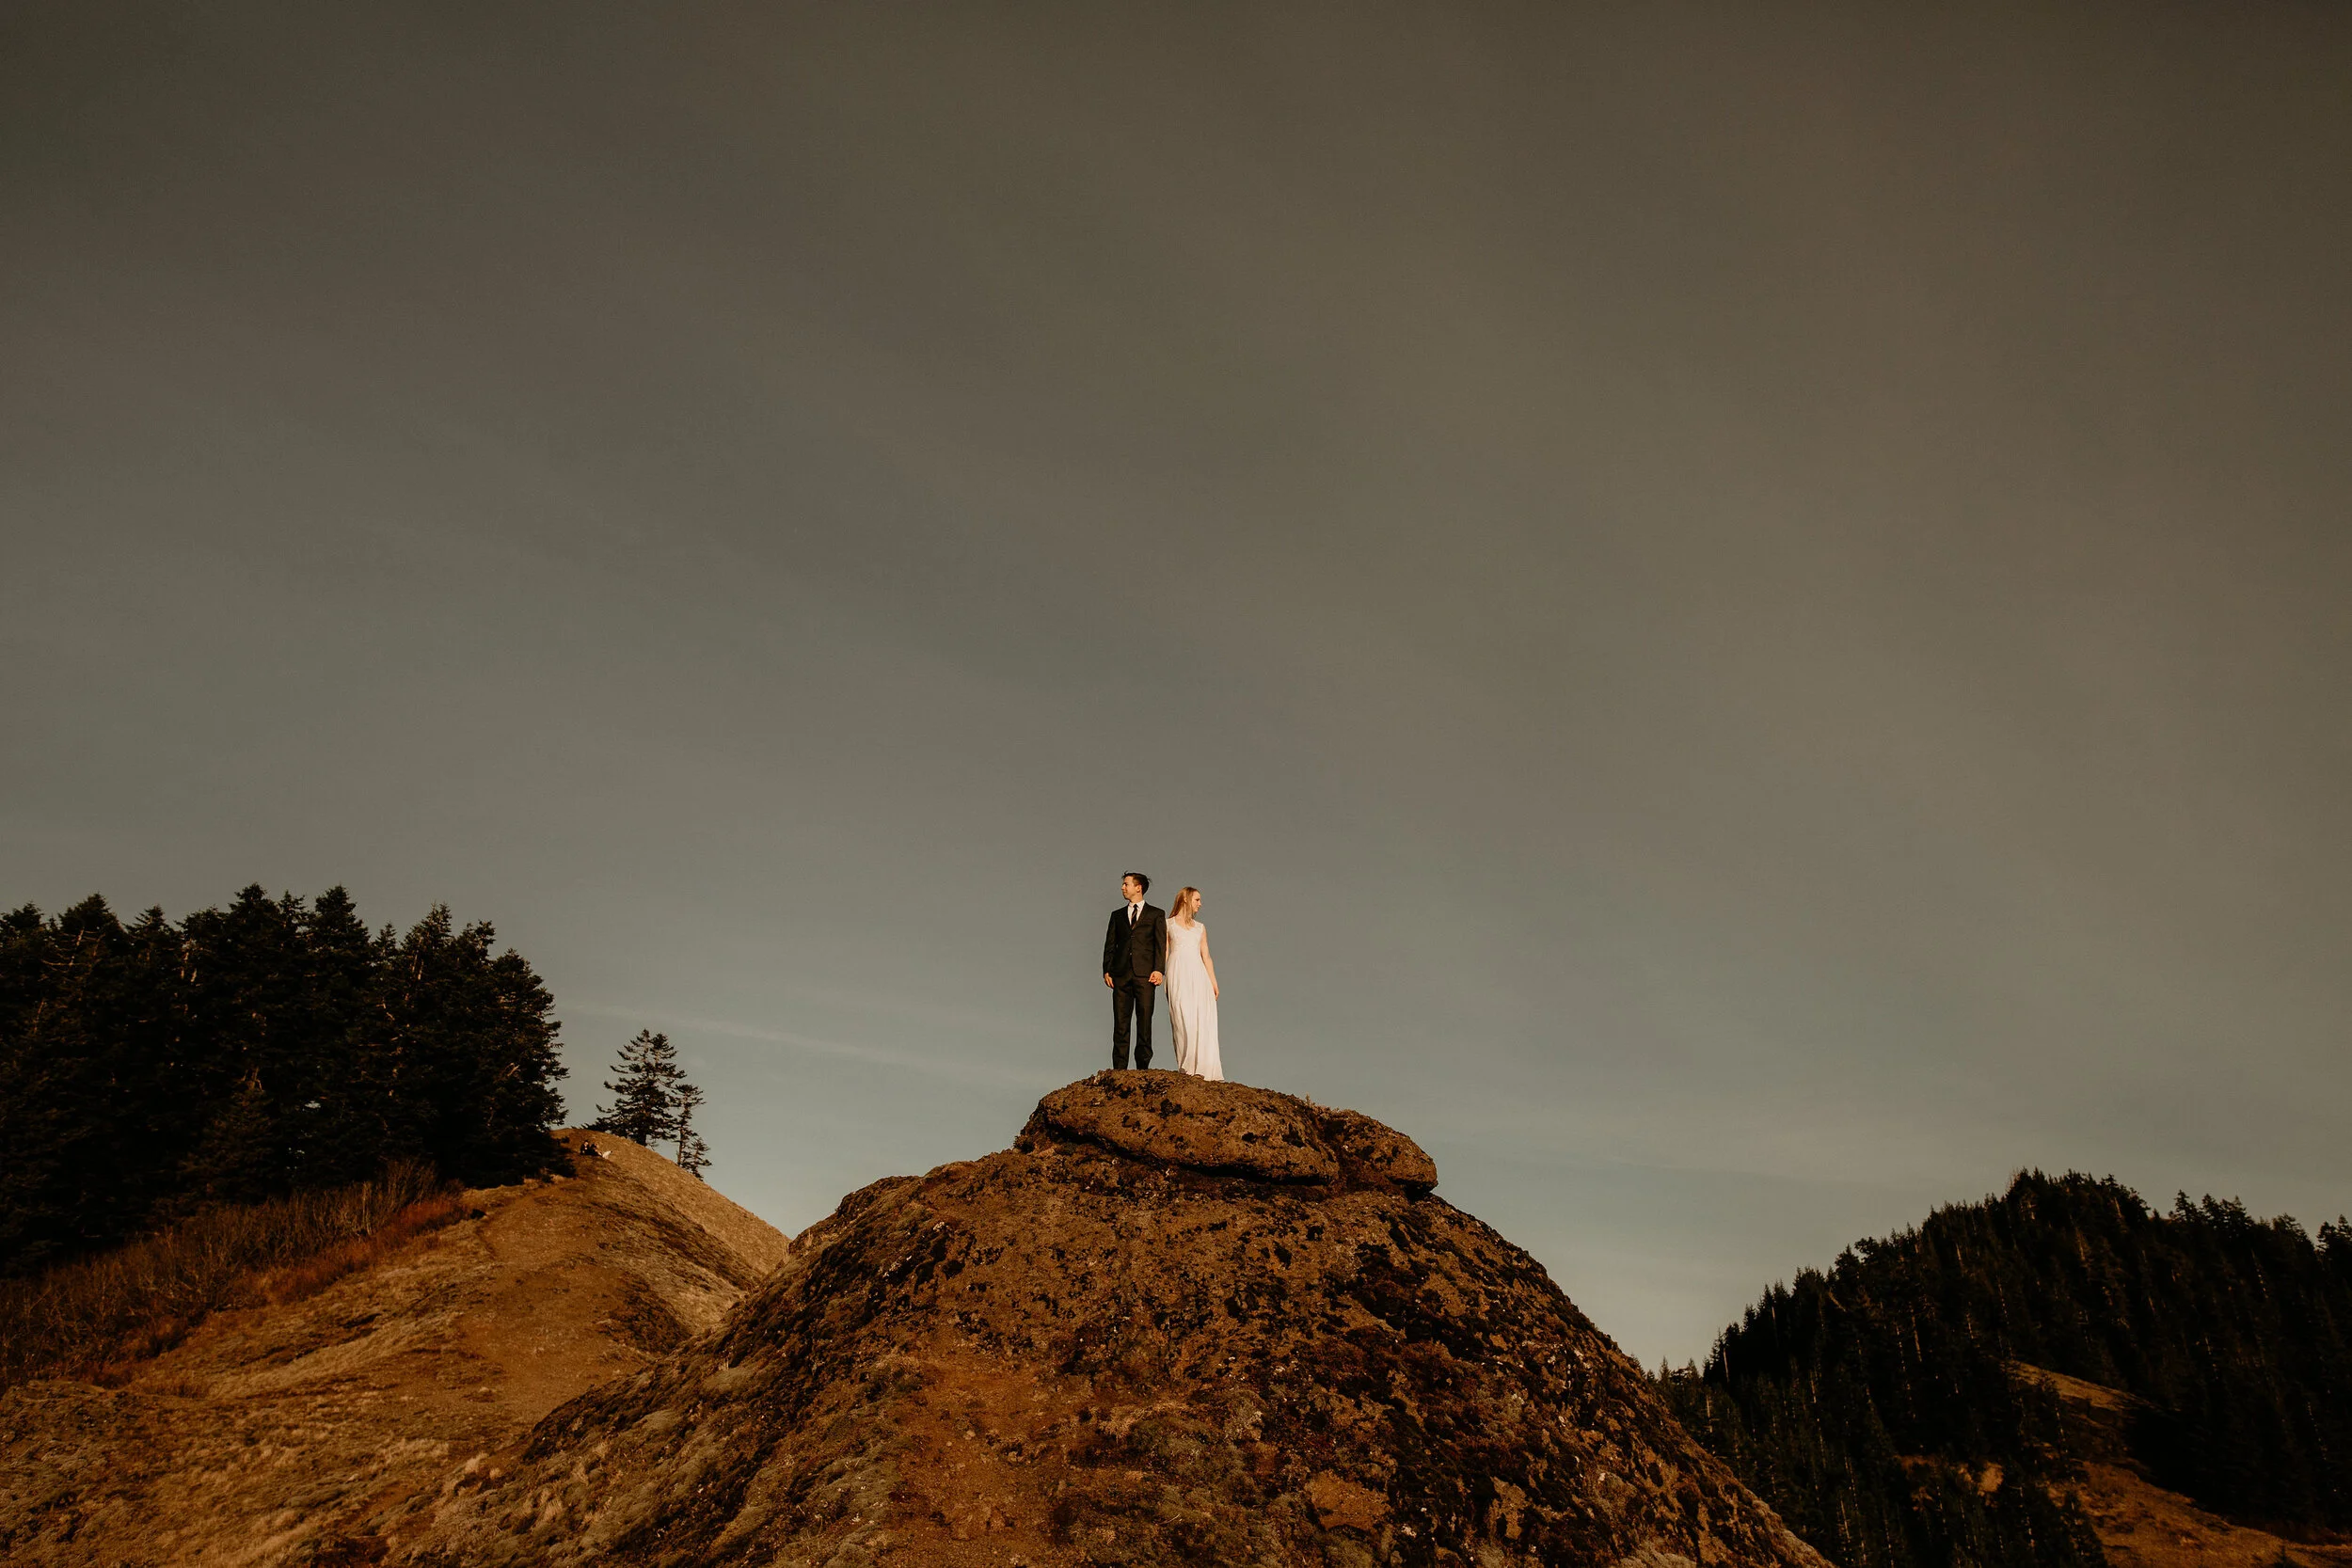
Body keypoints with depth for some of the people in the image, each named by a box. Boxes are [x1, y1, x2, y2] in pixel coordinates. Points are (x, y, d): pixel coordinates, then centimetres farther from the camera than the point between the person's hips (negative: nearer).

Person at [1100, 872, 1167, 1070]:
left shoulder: (1156, 914, 9)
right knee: (1120, 1023, 0)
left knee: (1144, 1021, -2)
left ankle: (1143, 1067, 3)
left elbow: (1161, 944, 1)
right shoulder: (1117, 915, 18)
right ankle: (1119, 1068, 1)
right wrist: (1106, 971, 1)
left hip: (1145, 974, -2)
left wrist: (1159, 970, -11)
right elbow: (1110, 945, 13)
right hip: (1121, 975, 3)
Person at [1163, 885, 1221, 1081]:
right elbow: (1164, 953, 5)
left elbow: (1206, 956, 18)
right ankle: (1189, 1067, -13)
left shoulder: (1200, 928, 21)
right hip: (1178, 974, -3)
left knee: (1203, 1021, -7)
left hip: (1199, 975, 3)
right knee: (1184, 1021, -12)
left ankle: (1205, 1068, -8)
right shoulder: (1168, 924, 11)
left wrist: (1213, 981, 9)